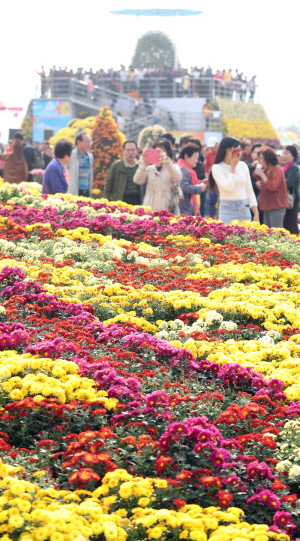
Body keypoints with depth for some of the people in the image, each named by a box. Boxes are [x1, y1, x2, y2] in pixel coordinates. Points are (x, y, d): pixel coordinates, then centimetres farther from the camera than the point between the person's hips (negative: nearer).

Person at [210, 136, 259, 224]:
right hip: (228, 211, -4)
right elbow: (228, 188, -18)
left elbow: (249, 191, 14)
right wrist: (233, 167, -9)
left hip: (244, 210, 4)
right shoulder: (217, 168, -4)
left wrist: (256, 214, 9)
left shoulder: (242, 166, 9)